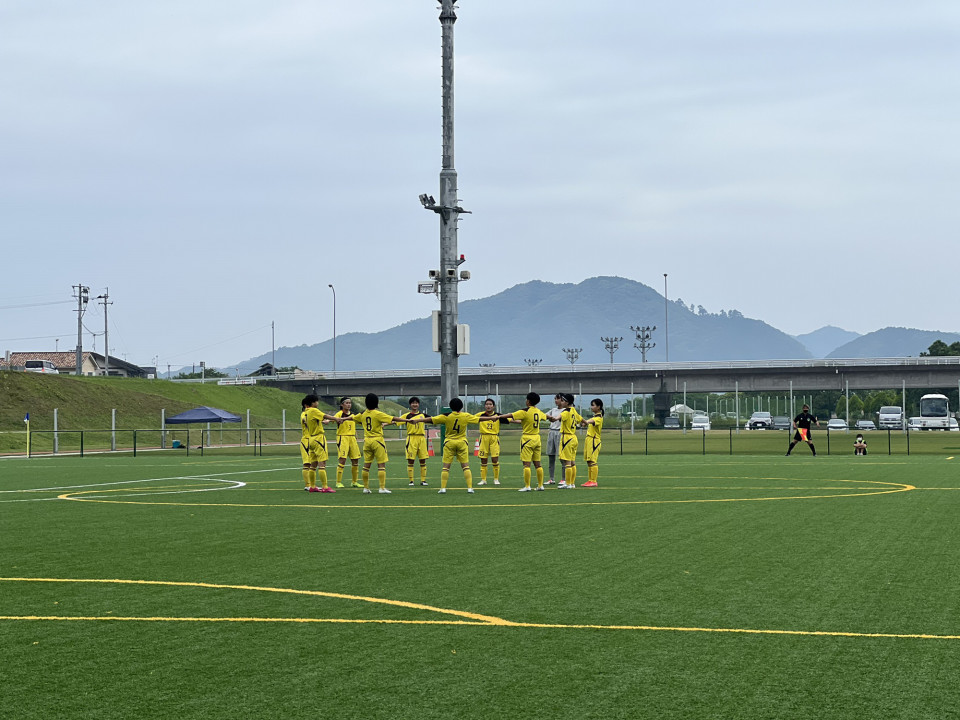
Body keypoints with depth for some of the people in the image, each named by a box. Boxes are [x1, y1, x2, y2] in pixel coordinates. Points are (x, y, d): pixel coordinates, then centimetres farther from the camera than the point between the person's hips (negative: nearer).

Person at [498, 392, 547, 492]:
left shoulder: (525, 412, -12)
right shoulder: (539, 412, 9)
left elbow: (511, 415, -14)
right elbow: (545, 417, 31)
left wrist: (499, 416, -3)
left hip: (527, 438, -7)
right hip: (537, 438, 7)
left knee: (526, 464, -6)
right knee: (537, 463, 11)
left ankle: (527, 486, -9)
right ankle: (540, 485, 13)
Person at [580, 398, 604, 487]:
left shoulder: (599, 417, -11)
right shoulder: (594, 416, 17)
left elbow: (592, 421, -33)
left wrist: (587, 422, -52)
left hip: (594, 440, -9)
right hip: (589, 440, 9)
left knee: (592, 461, -11)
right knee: (589, 461, 9)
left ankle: (593, 481, -10)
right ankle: (590, 480, 12)